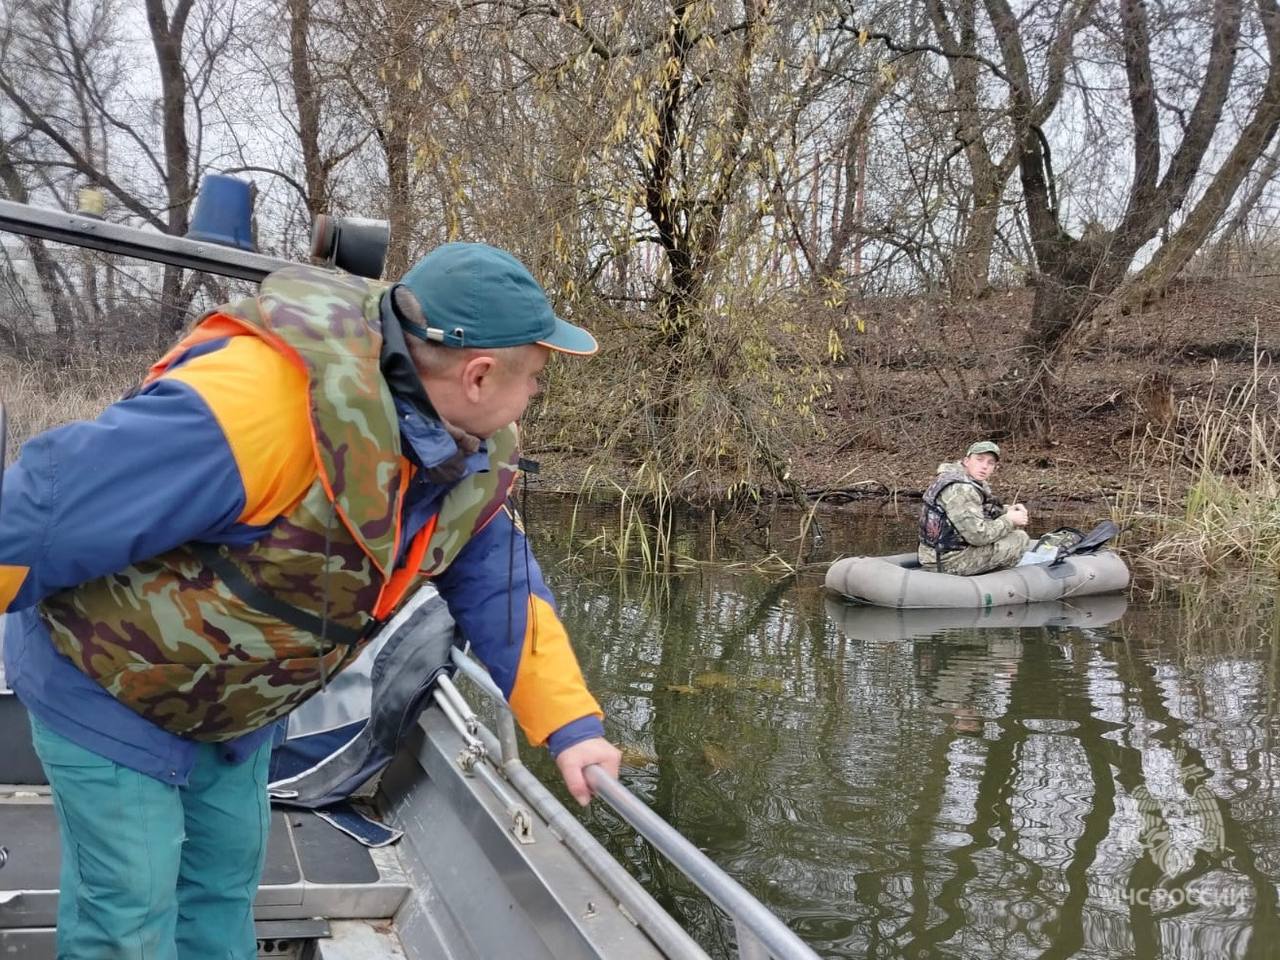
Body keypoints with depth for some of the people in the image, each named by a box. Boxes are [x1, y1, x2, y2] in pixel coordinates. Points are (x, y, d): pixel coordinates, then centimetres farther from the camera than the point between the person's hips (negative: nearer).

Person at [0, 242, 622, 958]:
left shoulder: (477, 451, -11)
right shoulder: (267, 401, -40)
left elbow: (500, 588, 1)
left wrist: (571, 724, -6)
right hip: (107, 685, -7)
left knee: (227, 882, 20)